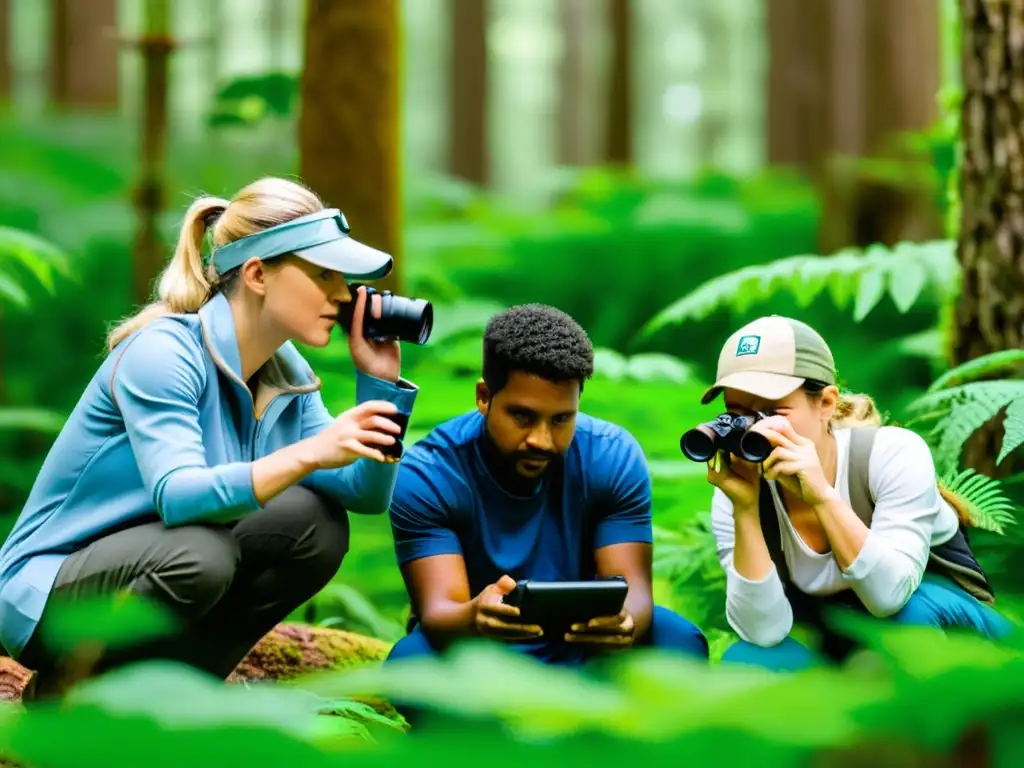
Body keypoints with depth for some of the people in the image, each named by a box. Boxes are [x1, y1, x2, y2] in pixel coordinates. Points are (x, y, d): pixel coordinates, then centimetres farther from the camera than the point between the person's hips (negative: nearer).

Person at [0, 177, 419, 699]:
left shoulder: (285, 372, 1)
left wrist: (379, 379, -14)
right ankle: (63, 694, -10)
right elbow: (176, 495, -36)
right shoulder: (163, 352, -22)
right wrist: (309, 454, -47)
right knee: (199, 553, -35)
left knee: (318, 523, -10)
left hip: (149, 569, 7)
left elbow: (367, 496, -2)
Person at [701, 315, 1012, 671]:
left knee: (909, 611, -36)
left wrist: (823, 496, -47)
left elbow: (890, 595, -36)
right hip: (843, 650, 3)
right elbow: (764, 632, -28)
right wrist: (744, 508, -37)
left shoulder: (894, 454, -25)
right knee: (747, 664, -27)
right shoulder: (738, 494, -17)